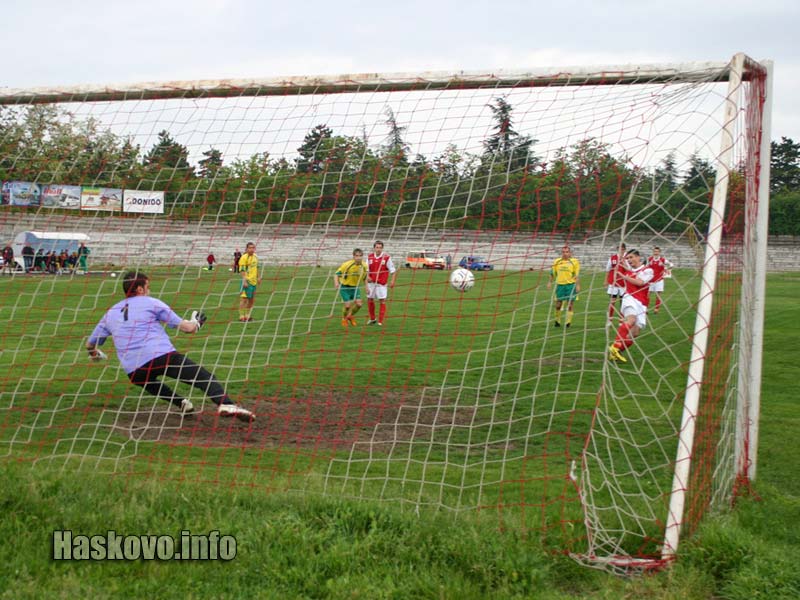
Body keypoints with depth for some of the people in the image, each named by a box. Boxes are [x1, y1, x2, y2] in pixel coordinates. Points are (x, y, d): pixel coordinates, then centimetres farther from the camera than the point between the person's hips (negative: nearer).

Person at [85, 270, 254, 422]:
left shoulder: (110, 313, 25)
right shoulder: (150, 303, 12)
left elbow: (90, 345, 32)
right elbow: (186, 327, 8)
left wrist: (95, 355, 54)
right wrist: (196, 323, 30)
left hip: (134, 372, 4)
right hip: (162, 356, -4)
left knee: (148, 380, 37)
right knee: (205, 377, -7)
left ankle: (180, 403, 17)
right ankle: (225, 404, -34)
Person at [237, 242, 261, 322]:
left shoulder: (255, 257, 12)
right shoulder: (244, 257, -13)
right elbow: (242, 270, -17)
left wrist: (258, 277, 22)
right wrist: (244, 281, -22)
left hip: (254, 281, 8)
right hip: (247, 281, -8)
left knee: (252, 299, 14)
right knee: (244, 299, -7)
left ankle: (247, 315, 26)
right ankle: (241, 316, -2)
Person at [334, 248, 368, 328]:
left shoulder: (364, 266, -8)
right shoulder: (347, 264, -23)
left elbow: (365, 277, 11)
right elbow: (337, 273, -18)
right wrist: (336, 283, -35)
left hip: (355, 287, 4)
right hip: (345, 287, -4)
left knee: (359, 303, -9)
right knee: (348, 305, -13)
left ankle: (350, 316, 23)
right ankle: (344, 319, 20)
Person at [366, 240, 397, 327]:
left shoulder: (386, 257, -10)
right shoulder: (370, 257, 1)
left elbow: (393, 270, -6)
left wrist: (392, 281, -15)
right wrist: (367, 276, -7)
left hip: (382, 283, -4)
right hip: (371, 282, 4)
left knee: (382, 301, -5)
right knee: (369, 299, 10)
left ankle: (380, 321, 2)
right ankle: (372, 319, 29)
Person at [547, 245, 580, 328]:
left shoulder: (574, 262, 0)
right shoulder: (557, 261, 8)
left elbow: (577, 274, -2)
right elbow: (553, 273, 16)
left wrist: (578, 285, -8)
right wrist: (550, 282, 10)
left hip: (571, 284, -3)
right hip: (560, 284, 3)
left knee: (570, 303, -4)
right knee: (558, 303, 7)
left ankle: (568, 321, 2)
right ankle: (557, 320, 23)